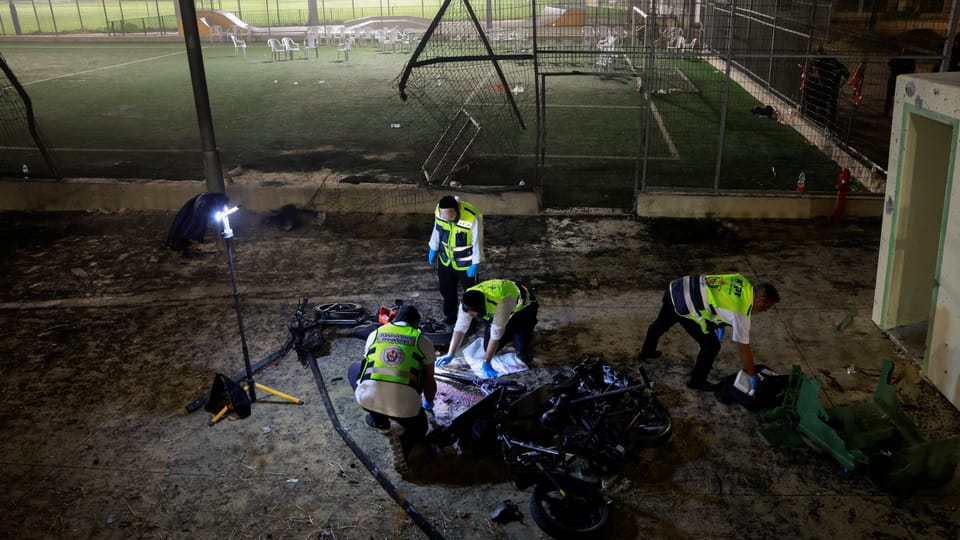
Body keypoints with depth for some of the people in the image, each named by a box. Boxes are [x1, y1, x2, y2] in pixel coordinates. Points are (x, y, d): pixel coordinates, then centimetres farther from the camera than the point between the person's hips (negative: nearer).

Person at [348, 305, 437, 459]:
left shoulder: (375, 334, 20)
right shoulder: (422, 340, 15)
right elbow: (429, 381, 24)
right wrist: (428, 403, 47)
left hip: (368, 398, 0)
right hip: (404, 404, 0)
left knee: (354, 369, 33)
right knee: (418, 426, 34)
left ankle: (378, 419, 23)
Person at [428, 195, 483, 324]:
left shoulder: (473, 217, -34)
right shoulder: (439, 210, -18)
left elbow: (477, 242, -21)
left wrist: (475, 263, -14)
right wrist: (433, 249, 11)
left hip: (466, 263, -4)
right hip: (445, 260, 5)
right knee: (446, 290, 20)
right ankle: (449, 316, 41)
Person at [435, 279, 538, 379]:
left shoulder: (501, 301, -46)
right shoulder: (468, 301, -28)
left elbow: (496, 334, -41)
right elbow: (460, 327, -22)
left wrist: (486, 363, -36)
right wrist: (450, 355, -25)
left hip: (523, 307, -5)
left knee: (523, 356, -18)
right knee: (489, 348, -3)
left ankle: (526, 335, 14)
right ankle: (510, 333, 23)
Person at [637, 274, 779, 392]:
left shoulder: (743, 282, 9)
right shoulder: (742, 313, -11)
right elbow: (744, 350, -5)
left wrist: (720, 325, 32)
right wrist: (753, 377, 7)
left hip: (678, 287, 9)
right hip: (685, 305, -9)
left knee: (662, 322, 35)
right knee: (711, 346, 8)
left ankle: (646, 351, 62)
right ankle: (697, 381, 27)